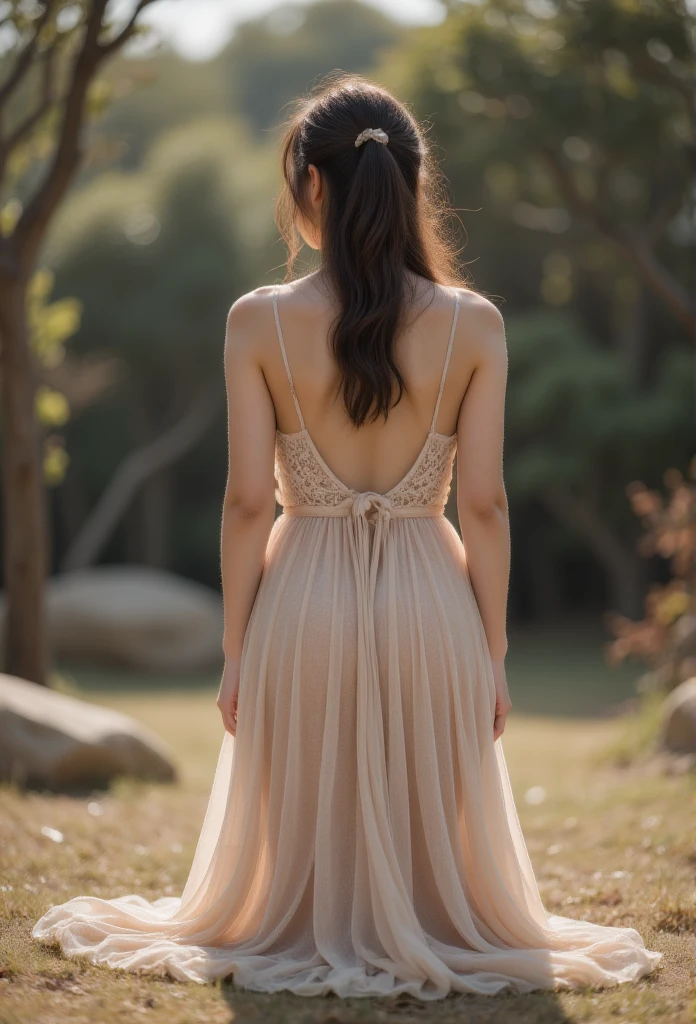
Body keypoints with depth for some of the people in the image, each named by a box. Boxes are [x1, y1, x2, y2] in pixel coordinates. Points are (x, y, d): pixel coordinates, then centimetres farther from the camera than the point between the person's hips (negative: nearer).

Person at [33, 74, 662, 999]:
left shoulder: (259, 323, -8)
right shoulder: (474, 325, -5)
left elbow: (248, 502, -6)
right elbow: (484, 507, -5)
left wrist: (237, 651, 2)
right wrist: (493, 654, 4)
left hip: (303, 604, 0)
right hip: (431, 605, 1)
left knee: (302, 828, 18)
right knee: (434, 826, 17)